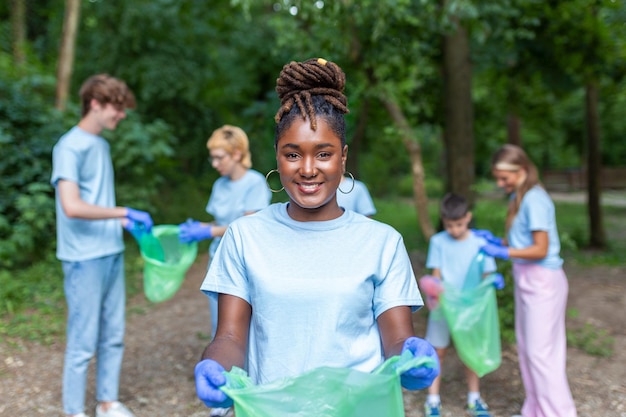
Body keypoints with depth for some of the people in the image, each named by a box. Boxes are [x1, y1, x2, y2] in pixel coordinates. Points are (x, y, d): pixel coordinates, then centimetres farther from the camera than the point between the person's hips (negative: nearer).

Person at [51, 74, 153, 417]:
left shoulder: (101, 145, 13)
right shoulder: (70, 147, -13)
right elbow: (72, 206, -25)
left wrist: (126, 224, 9)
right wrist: (124, 213, -20)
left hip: (112, 254, 8)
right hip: (85, 259, -8)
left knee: (113, 337, 15)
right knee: (83, 342, 2)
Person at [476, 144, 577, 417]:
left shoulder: (534, 200, -18)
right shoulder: (519, 198, 10)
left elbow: (540, 249, -20)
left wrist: (503, 252, -18)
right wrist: (496, 240, 3)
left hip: (543, 281, -9)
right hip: (526, 279, 9)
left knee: (540, 351, -3)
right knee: (526, 346, 14)